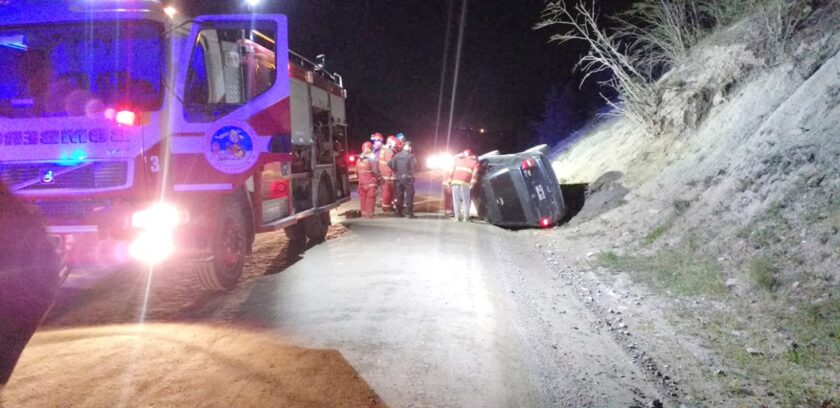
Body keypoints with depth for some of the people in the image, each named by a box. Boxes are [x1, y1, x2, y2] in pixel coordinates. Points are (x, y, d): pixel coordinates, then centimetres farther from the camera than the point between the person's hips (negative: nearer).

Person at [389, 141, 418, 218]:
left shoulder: (397, 155, 2)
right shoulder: (410, 156, -11)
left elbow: (392, 164, -1)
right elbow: (414, 164, -14)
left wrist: (396, 171, 12)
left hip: (399, 178, 5)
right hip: (408, 177, -5)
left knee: (399, 195, 13)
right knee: (409, 195, -1)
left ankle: (399, 212, 16)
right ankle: (409, 213, -4)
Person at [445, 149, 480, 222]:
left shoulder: (458, 159, 25)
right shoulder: (474, 162, 17)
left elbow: (452, 170, 17)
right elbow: (475, 172, 0)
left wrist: (449, 180, 15)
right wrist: (472, 182, -9)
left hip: (455, 181, 2)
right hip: (465, 183, -2)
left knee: (456, 200, 7)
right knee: (465, 200, 6)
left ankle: (457, 217, 4)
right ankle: (465, 217, 2)